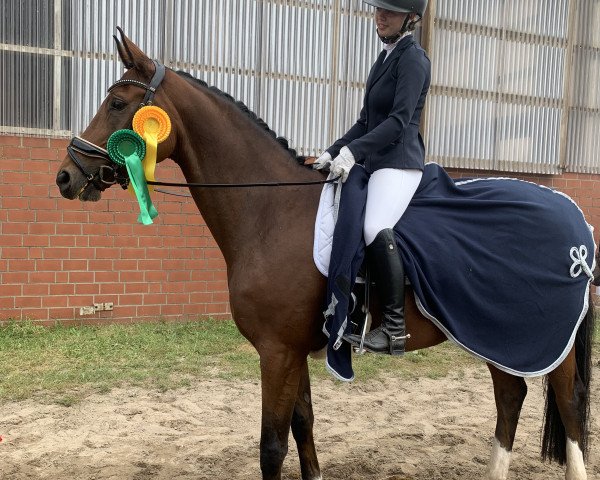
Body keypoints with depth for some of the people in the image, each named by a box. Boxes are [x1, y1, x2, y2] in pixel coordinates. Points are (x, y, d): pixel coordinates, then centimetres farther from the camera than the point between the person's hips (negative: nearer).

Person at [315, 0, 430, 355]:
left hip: (399, 163, -10)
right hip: (374, 163, 10)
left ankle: (395, 329, -27)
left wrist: (352, 151, -27)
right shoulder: (385, 59, 19)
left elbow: (399, 121, -19)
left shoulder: (413, 58, -7)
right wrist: (333, 153, 11)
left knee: (375, 229, -33)